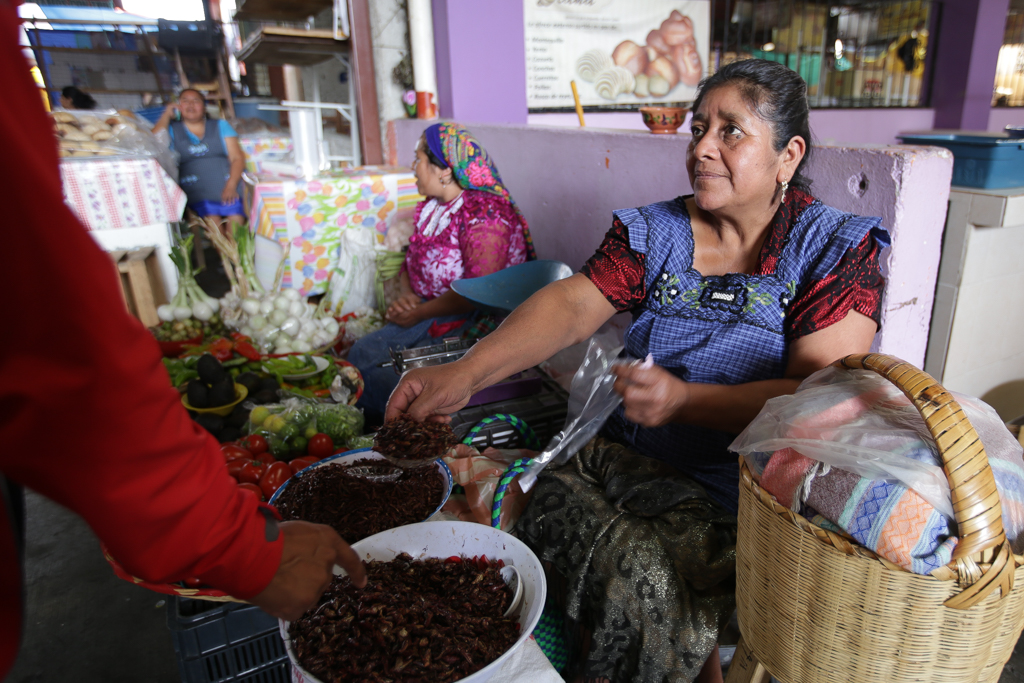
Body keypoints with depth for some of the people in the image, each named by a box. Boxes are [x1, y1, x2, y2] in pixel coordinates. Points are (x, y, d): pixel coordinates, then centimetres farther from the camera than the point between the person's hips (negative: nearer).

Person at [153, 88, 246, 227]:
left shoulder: (220, 125, 22)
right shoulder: (172, 129, 22)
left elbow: (237, 158, 9)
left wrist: (231, 186, -10)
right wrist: (166, 115, 11)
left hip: (227, 191, 1)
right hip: (195, 194, -1)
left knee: (237, 221, -29)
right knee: (212, 221, -31)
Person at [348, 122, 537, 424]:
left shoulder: (484, 215, -19)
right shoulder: (430, 207, 11)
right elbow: (411, 261, 19)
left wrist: (419, 313, -18)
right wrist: (406, 295, -3)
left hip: (468, 321, -9)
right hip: (426, 312, 9)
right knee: (361, 355, -6)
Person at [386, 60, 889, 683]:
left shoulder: (838, 250, -2)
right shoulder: (653, 232, 7)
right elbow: (573, 307, -7)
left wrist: (685, 401, -28)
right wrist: (464, 374, -23)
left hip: (738, 485, -3)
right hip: (623, 455, 4)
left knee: (650, 583, -26)